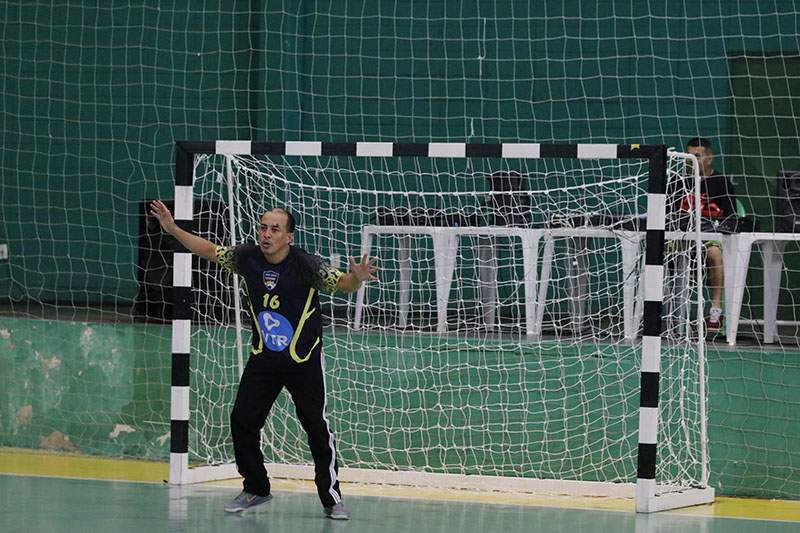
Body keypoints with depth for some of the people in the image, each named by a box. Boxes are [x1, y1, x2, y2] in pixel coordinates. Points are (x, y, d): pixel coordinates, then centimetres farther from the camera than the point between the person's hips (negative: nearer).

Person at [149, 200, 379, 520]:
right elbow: (210, 250, 8)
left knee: (316, 427, -5)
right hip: (263, 359, 4)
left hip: (304, 361, -4)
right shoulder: (248, 258, -6)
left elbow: (342, 284, -24)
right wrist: (173, 230, 3)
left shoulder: (306, 264, -18)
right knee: (242, 421, 1)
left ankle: (331, 499, 5)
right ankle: (256, 489, 19)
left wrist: (355, 278, -47)